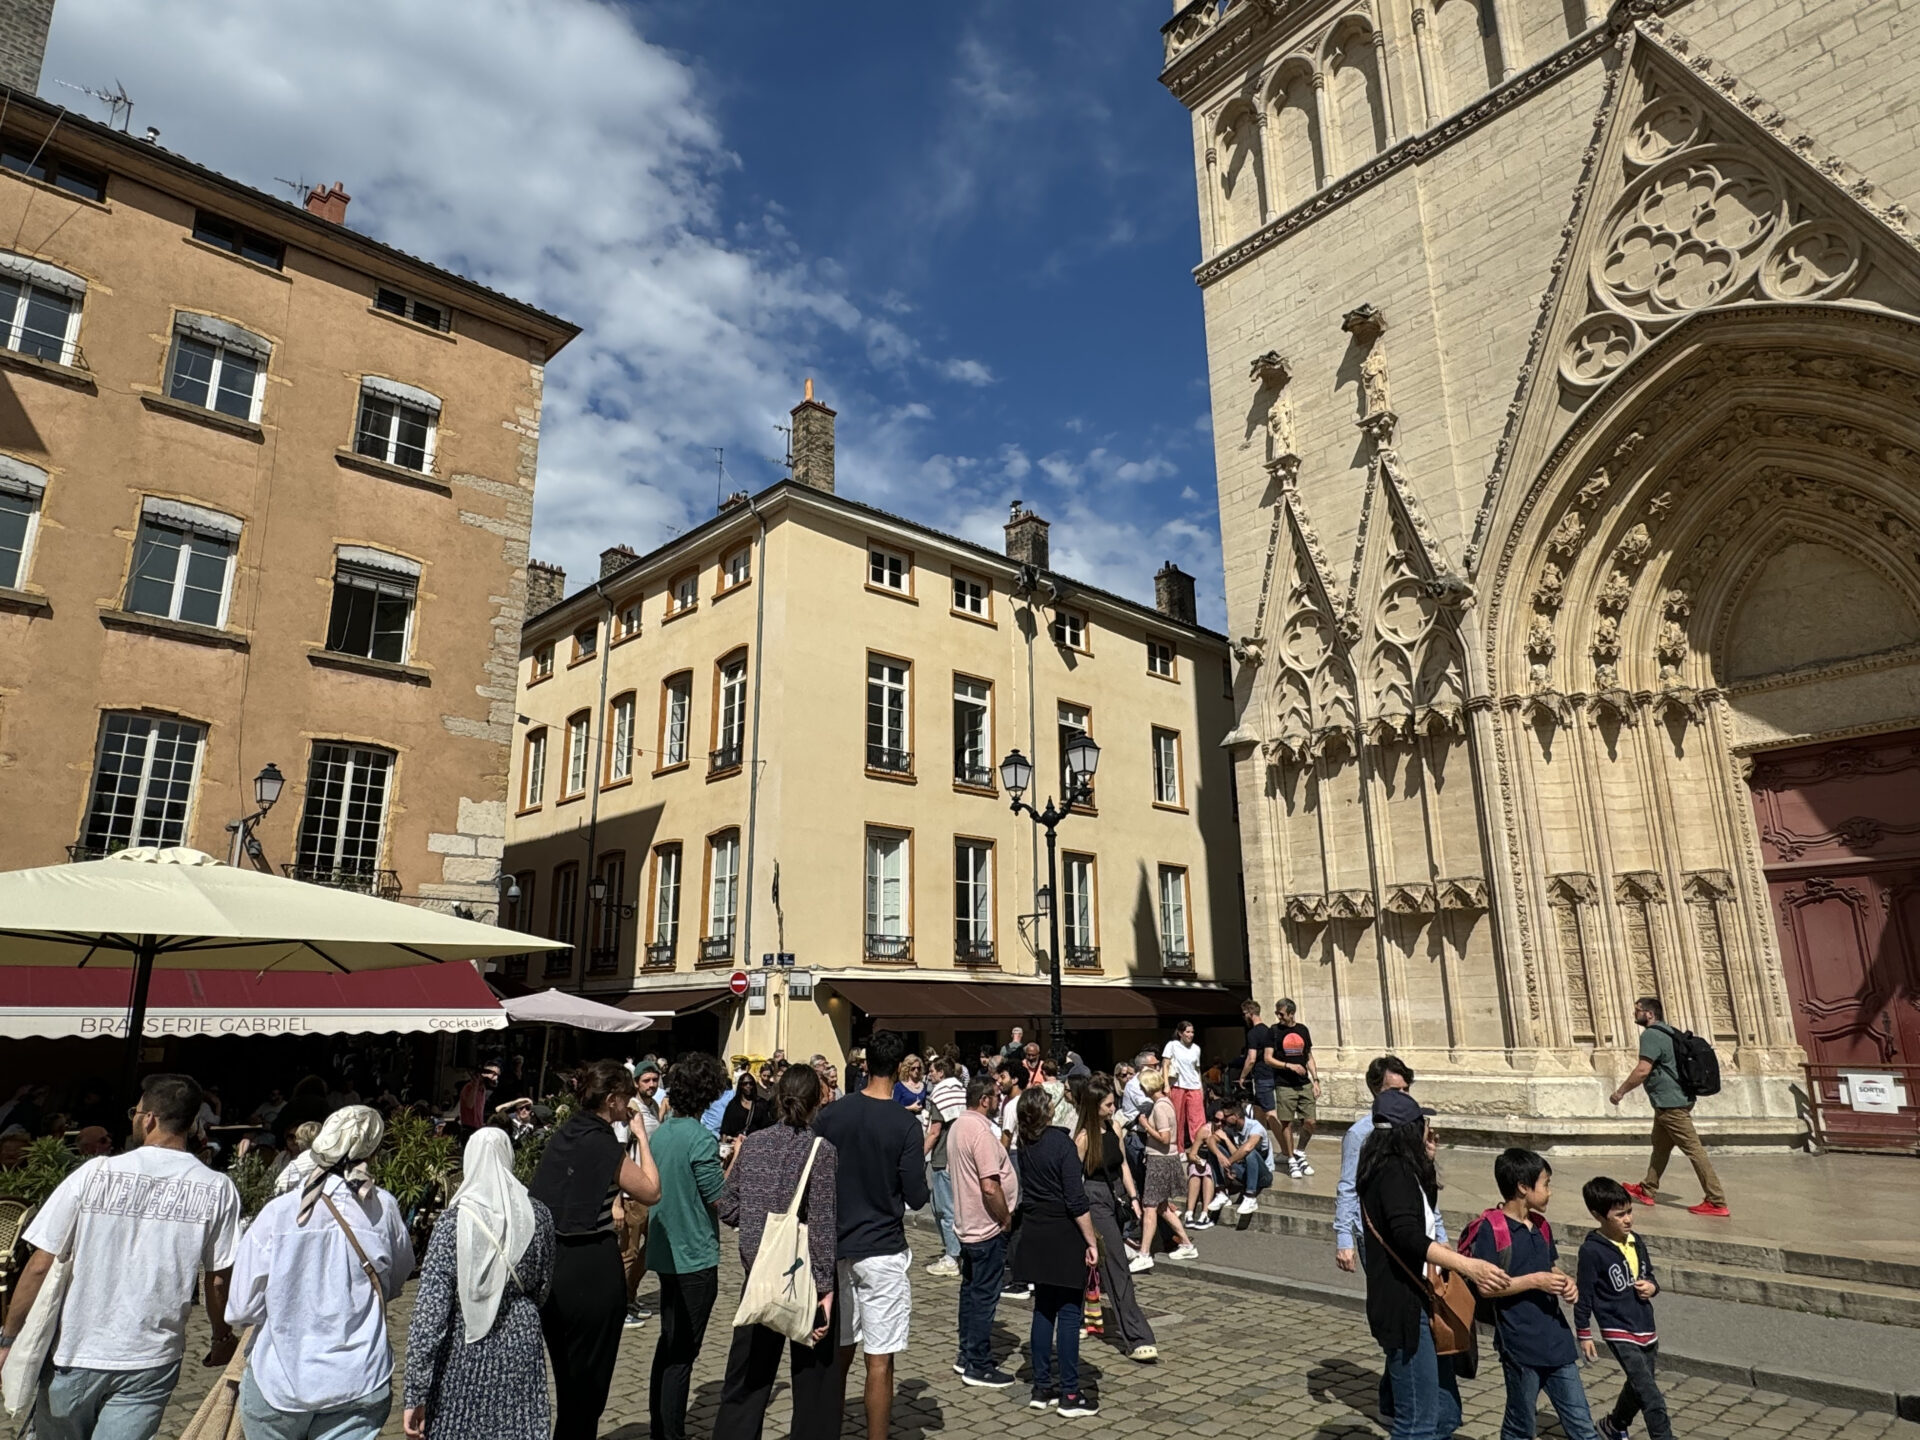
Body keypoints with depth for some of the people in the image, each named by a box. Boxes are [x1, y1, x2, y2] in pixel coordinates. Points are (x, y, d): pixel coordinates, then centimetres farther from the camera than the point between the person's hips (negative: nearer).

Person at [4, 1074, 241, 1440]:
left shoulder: (95, 1173, -10)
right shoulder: (218, 1190, -9)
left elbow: (40, 1266, -8)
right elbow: (218, 1280, -3)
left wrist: (9, 1338, 6)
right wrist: (222, 1337, 13)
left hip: (76, 1354, 0)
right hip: (151, 1360, 0)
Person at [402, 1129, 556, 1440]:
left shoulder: (454, 1219, -12)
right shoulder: (538, 1215, -4)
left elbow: (430, 1307, -14)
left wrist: (414, 1391, -10)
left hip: (463, 1348, -2)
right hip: (521, 1340, 2)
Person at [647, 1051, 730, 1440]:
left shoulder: (661, 1132, 4)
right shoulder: (701, 1138, -21)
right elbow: (718, 1196, -17)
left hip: (665, 1251, 8)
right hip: (695, 1255, -8)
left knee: (669, 1340, 20)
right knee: (684, 1349, 3)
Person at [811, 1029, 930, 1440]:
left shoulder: (829, 1115, -3)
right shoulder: (905, 1124, -14)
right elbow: (917, 1198, -11)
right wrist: (923, 1154, 5)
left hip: (834, 1246, 5)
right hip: (882, 1252, -5)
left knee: (838, 1350, 19)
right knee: (879, 1360, 4)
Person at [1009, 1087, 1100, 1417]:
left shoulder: (1025, 1143, 2)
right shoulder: (1061, 1142, -18)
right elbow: (1076, 1200, -19)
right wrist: (1091, 1241, -14)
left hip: (1035, 1235, 7)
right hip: (1064, 1236, -7)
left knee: (1043, 1308, 14)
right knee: (1069, 1313, 1)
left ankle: (1041, 1389, 20)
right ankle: (1070, 1395, 7)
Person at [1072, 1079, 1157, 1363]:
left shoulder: (1115, 1127, 4)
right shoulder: (1084, 1137, -14)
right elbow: (1074, 1179, -9)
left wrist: (1133, 1197, 8)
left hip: (1117, 1197, 7)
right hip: (1096, 1200, -6)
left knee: (1110, 1264, 14)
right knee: (1117, 1270, -8)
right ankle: (1136, 1339, -7)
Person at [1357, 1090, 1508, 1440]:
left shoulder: (1403, 1172, 16)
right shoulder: (1393, 1172, -16)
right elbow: (1408, 1236, -30)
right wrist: (1467, 1265, -37)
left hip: (1420, 1306, 10)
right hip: (1403, 1309, -10)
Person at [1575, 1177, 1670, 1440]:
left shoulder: (1636, 1243, 2)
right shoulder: (1592, 1250, -17)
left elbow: (1649, 1276, 17)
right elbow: (1584, 1294, -10)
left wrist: (1652, 1286, -6)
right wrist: (1584, 1334, -6)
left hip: (1647, 1329, 7)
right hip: (1620, 1332, -7)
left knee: (1638, 1388, 21)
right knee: (1651, 1397, -12)